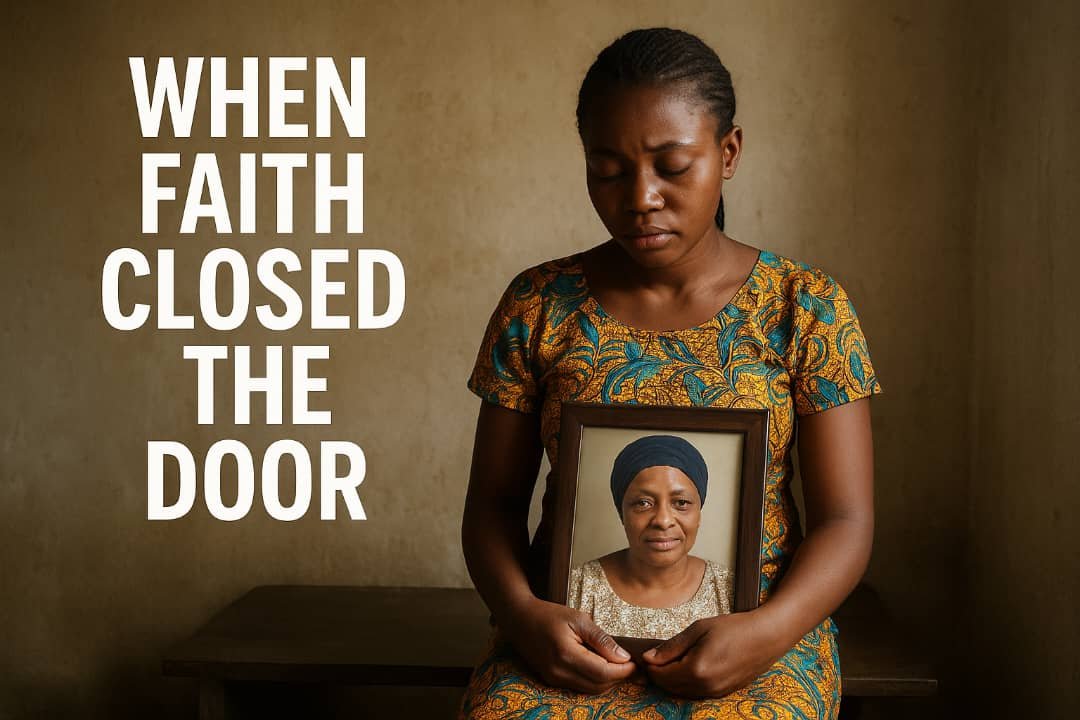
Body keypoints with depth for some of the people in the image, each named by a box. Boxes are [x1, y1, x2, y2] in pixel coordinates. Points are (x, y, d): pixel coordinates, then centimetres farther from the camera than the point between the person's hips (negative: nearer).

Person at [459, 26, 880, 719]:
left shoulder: (809, 309, 0)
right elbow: (494, 500, 6)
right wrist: (522, 612, -15)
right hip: (573, 630, 1)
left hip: (753, 628, -1)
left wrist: (770, 630, -20)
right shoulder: (539, 305, 4)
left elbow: (845, 519, -1)